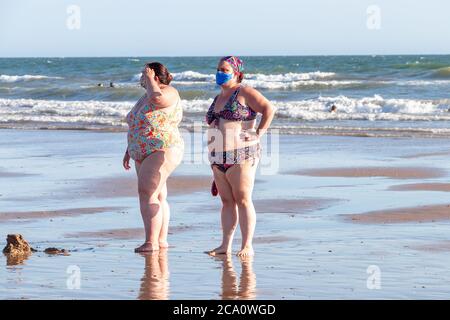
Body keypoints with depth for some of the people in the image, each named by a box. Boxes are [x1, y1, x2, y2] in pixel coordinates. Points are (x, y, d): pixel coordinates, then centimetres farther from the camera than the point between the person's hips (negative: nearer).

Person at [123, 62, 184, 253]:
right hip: (145, 154, 10)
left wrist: (150, 79, -16)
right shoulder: (146, 97, 17)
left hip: (162, 151, -10)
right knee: (158, 197, 10)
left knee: (147, 194, -17)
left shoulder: (169, 92, -9)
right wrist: (129, 150, 21)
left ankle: (151, 242, -19)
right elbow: (138, 126, 24)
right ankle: (162, 240, 13)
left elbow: (157, 98, -33)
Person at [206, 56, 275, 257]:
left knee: (243, 200, -7)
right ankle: (225, 245, 7)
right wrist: (214, 161, 21)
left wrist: (258, 134, -16)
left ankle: (247, 246, -7)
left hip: (241, 155, -8)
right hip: (219, 158, 8)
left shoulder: (244, 93, -4)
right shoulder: (218, 99, 19)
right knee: (227, 201, 7)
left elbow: (269, 109, -13)